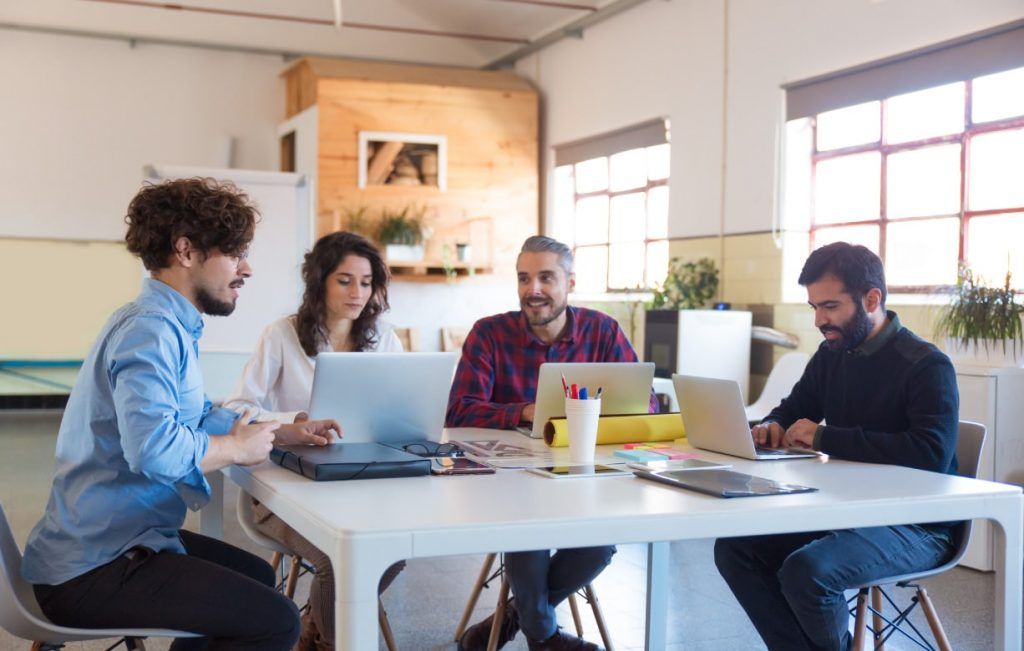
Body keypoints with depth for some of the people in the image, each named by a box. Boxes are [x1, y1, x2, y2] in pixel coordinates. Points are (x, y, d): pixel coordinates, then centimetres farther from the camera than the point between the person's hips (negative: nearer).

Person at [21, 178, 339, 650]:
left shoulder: (165, 325, 13)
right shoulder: (150, 329, -22)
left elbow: (197, 417, 24)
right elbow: (154, 448, -36)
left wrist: (282, 433, 13)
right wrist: (238, 448, -18)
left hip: (106, 543, 11)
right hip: (90, 572, -11)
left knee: (256, 577, 26)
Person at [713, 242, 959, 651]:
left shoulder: (926, 366, -15)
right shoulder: (831, 354, 7)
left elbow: (933, 453, -30)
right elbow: (793, 410, 23)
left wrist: (824, 437, -26)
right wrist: (771, 426, -4)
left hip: (914, 525, -7)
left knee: (805, 572, -30)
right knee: (734, 548, -9)